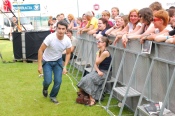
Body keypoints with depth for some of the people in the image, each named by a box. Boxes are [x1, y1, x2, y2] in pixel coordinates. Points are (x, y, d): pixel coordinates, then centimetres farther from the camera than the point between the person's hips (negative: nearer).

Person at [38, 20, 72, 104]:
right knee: (48, 81, -10)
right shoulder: (50, 38, -30)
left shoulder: (67, 40, -19)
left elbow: (68, 53, -3)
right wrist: (39, 65, -20)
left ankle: (53, 96, 24)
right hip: (47, 61, -3)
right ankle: (45, 88, 29)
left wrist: (65, 67, -9)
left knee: (58, 81, -3)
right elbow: (40, 50, -20)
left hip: (58, 61, 3)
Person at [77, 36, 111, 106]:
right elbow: (95, 64, 7)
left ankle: (92, 99, -15)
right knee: (85, 78, -13)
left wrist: (98, 53, -4)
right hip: (99, 71, 8)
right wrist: (98, 71, -11)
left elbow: (97, 62, -13)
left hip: (105, 73, -8)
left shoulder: (105, 53, -18)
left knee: (89, 79, -22)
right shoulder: (99, 51, 8)